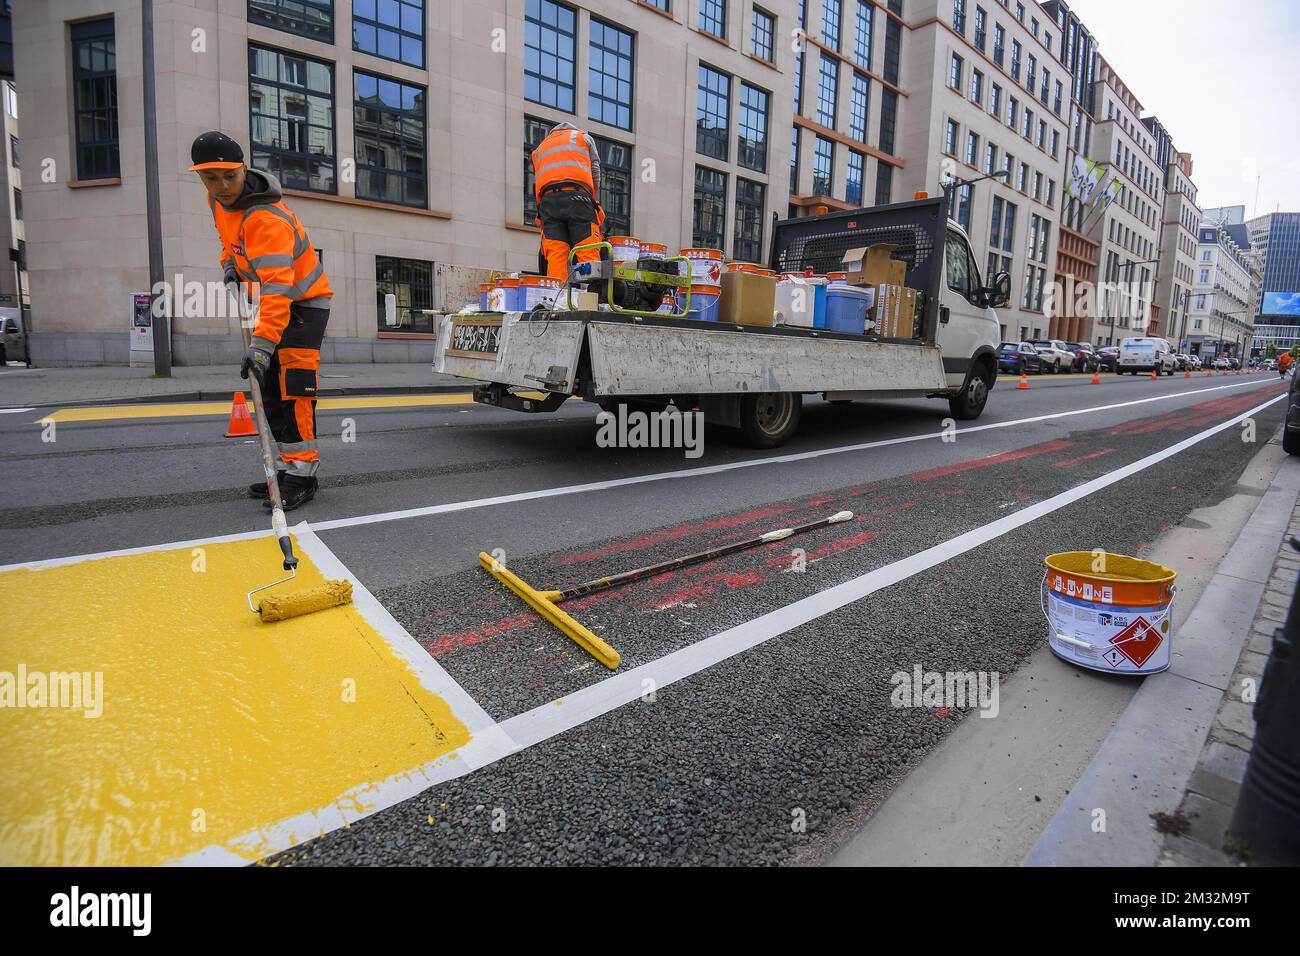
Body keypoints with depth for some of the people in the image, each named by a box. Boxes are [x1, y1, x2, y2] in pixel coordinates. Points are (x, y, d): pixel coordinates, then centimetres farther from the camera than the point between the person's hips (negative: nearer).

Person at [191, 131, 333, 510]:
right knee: (269, 390, 9)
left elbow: (278, 289, -40)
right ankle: (288, 466, 16)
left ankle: (303, 475, -17)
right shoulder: (217, 200, -3)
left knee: (293, 386, -19)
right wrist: (231, 265, 7)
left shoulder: (266, 219, -30)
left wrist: (262, 344, -48)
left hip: (303, 299, -9)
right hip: (269, 299, 9)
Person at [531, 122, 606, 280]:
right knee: (589, 254, -12)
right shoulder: (584, 137, 28)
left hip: (547, 199, 3)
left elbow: (536, 185, 24)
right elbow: (595, 173, 14)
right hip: (577, 196, -3)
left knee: (555, 257, -8)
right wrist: (592, 202, 17)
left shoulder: (540, 148, 36)